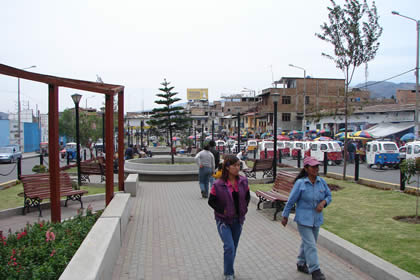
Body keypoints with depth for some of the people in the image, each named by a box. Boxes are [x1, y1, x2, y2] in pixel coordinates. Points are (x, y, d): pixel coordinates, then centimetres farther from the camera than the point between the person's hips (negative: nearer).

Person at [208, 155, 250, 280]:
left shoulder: (243, 181, -5)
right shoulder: (218, 184, -17)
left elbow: (247, 197, 10)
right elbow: (211, 201, -8)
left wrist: (244, 209, 2)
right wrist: (223, 211, -12)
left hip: (238, 220, 4)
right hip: (224, 220, -4)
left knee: (233, 247, 16)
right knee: (229, 247, -11)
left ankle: (228, 269, 37)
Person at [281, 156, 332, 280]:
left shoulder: (321, 181, -2)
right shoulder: (300, 183, -16)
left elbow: (328, 196, 10)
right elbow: (291, 201, -8)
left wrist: (323, 202, -13)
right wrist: (285, 216, -1)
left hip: (316, 219, 5)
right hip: (303, 219, -5)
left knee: (307, 243, 19)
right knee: (310, 245, -7)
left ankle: (301, 264, 38)